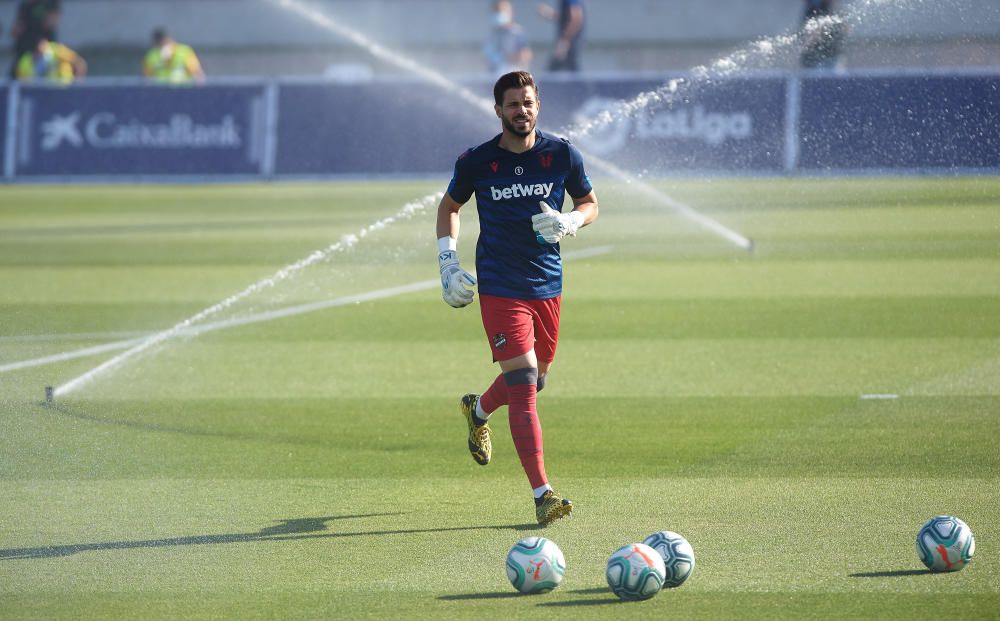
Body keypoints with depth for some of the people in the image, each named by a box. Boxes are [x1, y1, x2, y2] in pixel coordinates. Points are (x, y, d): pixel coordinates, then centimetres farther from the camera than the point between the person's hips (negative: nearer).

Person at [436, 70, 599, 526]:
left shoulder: (562, 155, 0)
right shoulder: (476, 162, -4)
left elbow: (590, 202, 12)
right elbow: (449, 206, 13)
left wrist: (570, 222, -10)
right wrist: (448, 259, 2)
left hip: (548, 283, 4)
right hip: (499, 287, -4)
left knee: (534, 381, 18)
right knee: (524, 388, -14)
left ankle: (478, 409, 53)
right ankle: (542, 496, -17)